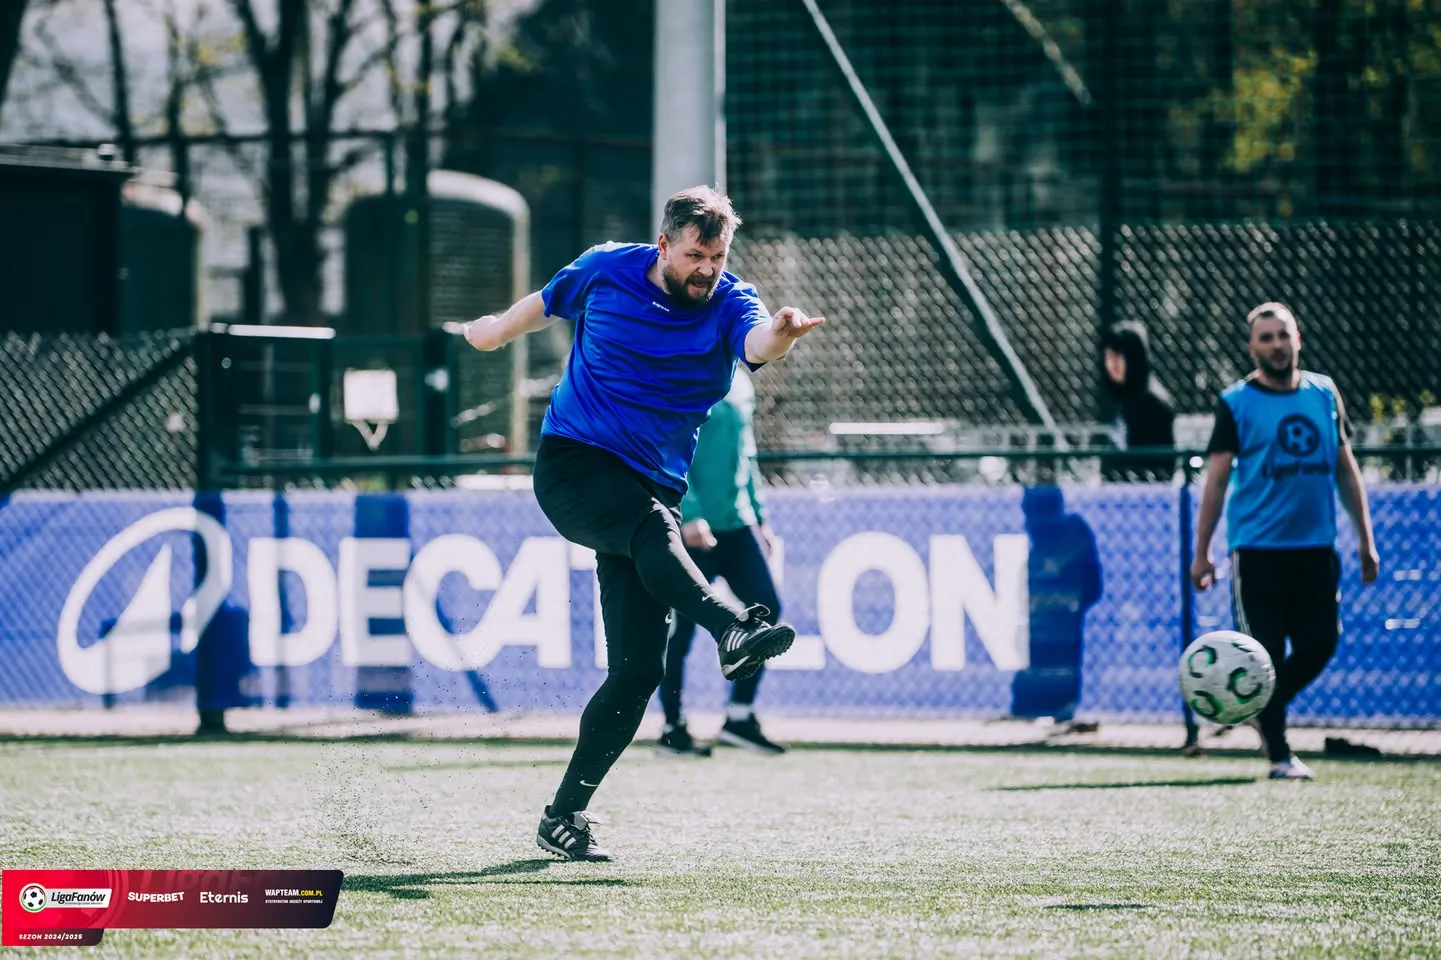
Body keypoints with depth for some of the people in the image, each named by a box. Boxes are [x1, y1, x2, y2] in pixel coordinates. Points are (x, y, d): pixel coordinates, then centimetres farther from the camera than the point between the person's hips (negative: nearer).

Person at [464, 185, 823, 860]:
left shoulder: (730, 304, -3)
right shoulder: (604, 271, -1)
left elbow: (756, 343, -27)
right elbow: (547, 303, 22)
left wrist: (780, 335, -50)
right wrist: (496, 331, 38)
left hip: (652, 492, 2)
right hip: (572, 467, -2)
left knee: (638, 668, -7)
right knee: (652, 524, -37)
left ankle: (565, 816, 4)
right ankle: (730, 628, -64)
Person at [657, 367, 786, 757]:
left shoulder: (738, 387, 15)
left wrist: (759, 517, 21)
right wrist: (689, 515, -27)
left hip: (737, 526, 8)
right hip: (694, 529, -8)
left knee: (765, 607, 0)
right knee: (681, 626, -2)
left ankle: (739, 717, 9)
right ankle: (673, 728, 8)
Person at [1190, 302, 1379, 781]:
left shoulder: (1324, 394, 9)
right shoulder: (1236, 403, -2)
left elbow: (1346, 468, 15)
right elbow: (1216, 479, -2)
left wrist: (1365, 539, 11)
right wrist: (1201, 553, -6)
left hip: (1316, 547, 4)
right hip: (1258, 550, -4)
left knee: (1320, 643, 0)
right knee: (1265, 654, -3)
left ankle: (1264, 711, 25)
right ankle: (1278, 755, 6)